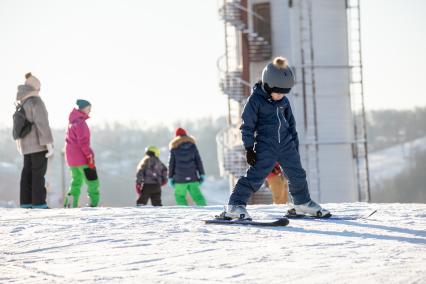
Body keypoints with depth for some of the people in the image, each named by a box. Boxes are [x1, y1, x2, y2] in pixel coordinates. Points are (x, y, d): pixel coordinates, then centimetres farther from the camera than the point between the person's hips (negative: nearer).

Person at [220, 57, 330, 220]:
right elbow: (247, 125, -7)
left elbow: (291, 122, 19)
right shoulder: (255, 100, -9)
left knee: (297, 175, 12)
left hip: (286, 145, 6)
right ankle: (235, 206, -16)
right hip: (265, 146, -6)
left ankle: (302, 203, 32)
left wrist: (295, 144, 19)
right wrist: (249, 148, -10)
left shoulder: (284, 101, 8)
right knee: (256, 175, -16)